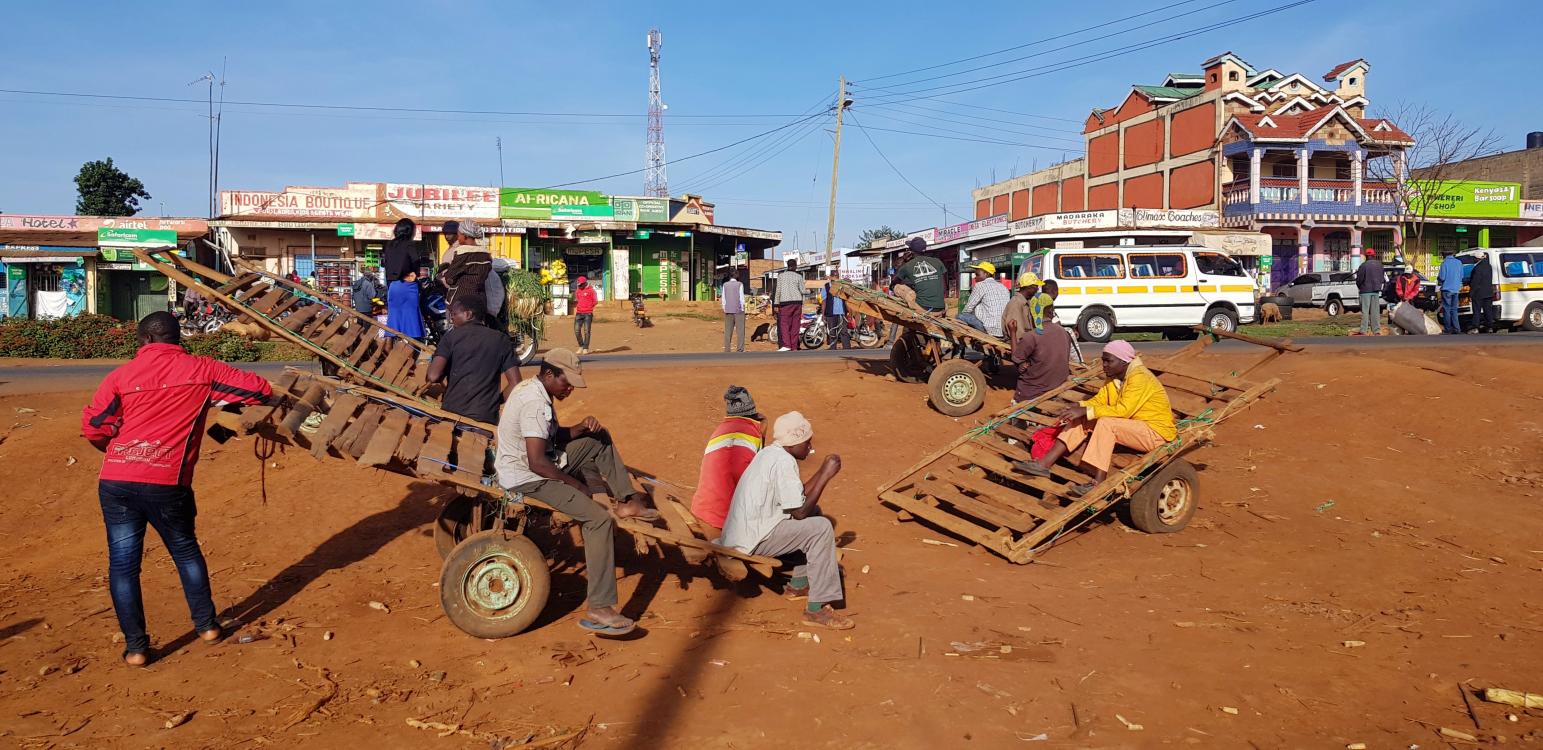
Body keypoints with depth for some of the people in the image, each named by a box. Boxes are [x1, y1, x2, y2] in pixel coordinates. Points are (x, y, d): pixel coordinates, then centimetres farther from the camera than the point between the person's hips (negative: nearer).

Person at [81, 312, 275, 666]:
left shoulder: (122, 375, 5)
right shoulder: (201, 370, 3)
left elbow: (92, 428, 2)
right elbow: (260, 390, 5)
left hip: (115, 481, 1)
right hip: (167, 483, 0)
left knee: (123, 563, 11)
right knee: (186, 551, 21)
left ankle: (135, 646, 13)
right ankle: (206, 624, 30)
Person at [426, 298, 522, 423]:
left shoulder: (452, 336, 3)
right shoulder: (501, 339, 8)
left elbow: (433, 376, -9)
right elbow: (515, 385, 1)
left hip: (453, 412, -1)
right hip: (487, 417, 1)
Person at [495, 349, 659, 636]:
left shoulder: (531, 387, 8)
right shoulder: (535, 403, -23)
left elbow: (554, 437, 18)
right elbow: (537, 463, -28)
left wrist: (580, 427, -1)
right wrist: (575, 483, -15)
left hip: (537, 463, 10)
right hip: (525, 478, -10)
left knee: (599, 440, 14)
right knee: (600, 520, -21)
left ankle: (628, 500, 9)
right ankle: (599, 610, -22)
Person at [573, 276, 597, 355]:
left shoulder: (591, 290, -3)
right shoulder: (577, 291, 13)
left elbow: (595, 302, -2)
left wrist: (594, 314, -2)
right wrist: (574, 314, 14)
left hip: (588, 313, -5)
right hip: (579, 313, 5)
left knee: (586, 331, -4)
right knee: (577, 330, -1)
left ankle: (585, 348, 3)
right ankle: (581, 346, 14)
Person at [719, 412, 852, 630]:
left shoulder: (770, 453, 11)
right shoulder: (784, 462, -19)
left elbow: (797, 498, 17)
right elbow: (800, 512, -19)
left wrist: (823, 471, 9)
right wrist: (826, 476, -14)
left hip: (743, 529, 10)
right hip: (751, 541, -10)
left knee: (812, 516, 21)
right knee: (821, 528, -17)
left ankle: (799, 583, 27)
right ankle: (817, 608, -16)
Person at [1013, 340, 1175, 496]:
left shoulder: (1139, 378, -22)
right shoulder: (1114, 378, 5)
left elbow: (1123, 410, -30)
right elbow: (1098, 400, 4)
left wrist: (1086, 410, -31)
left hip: (1155, 432, -8)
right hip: (1131, 426, 9)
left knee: (1106, 423, -33)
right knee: (1081, 419, -7)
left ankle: (1098, 484, -38)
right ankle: (1044, 464, -16)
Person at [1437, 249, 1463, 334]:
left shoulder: (1445, 263, -13)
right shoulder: (1459, 262, 5)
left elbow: (1441, 277, -14)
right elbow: (1461, 276, 10)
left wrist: (1439, 282, 7)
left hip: (1447, 289, -5)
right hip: (1456, 289, 5)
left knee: (1446, 309, 2)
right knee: (1454, 309, 13)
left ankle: (1447, 329, 3)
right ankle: (1456, 328, 10)